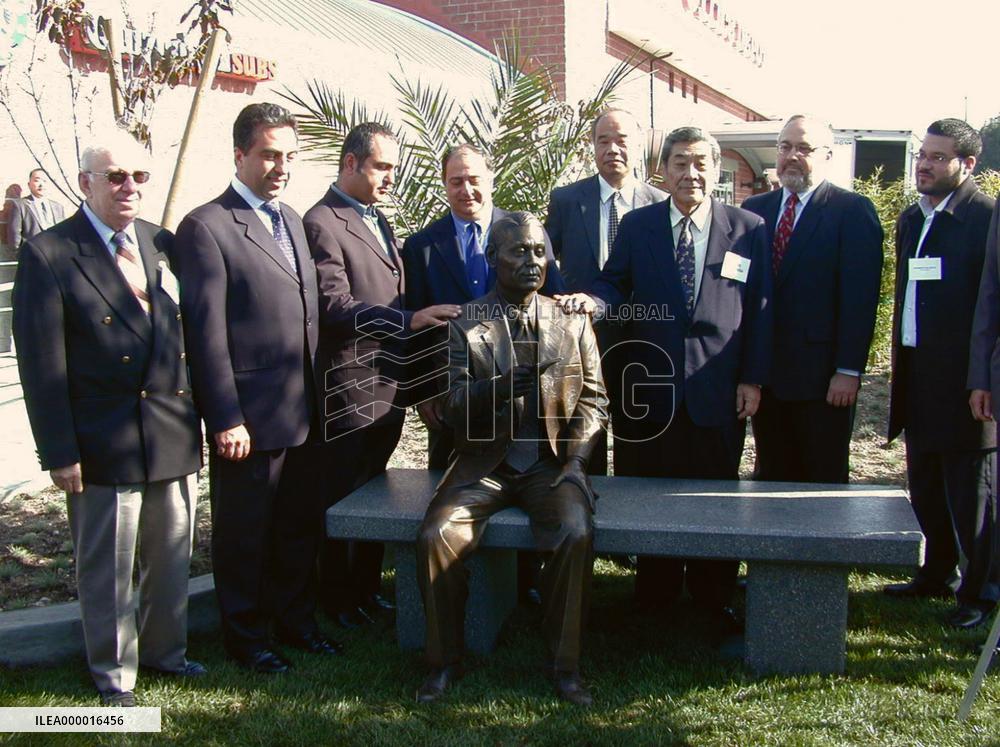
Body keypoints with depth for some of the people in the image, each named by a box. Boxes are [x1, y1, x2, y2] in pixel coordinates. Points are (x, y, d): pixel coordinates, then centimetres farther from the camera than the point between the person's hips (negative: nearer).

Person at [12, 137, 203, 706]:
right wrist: (60, 452, -12)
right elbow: (41, 365, -10)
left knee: (172, 558, 18)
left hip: (176, 438, 5)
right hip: (105, 445, -5)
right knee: (107, 568, 11)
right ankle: (114, 673, 30)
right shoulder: (48, 255, -8)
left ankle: (165, 649, 39)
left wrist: (200, 416, 8)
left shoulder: (163, 244, 8)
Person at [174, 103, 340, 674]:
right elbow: (207, 332, -14)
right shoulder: (206, 227, -10)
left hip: (305, 412, 7)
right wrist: (226, 419, -16)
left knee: (302, 526, 18)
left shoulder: (292, 219, 14)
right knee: (244, 535, 9)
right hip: (250, 416, -7)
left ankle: (297, 621, 35)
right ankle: (247, 637, 26)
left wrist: (317, 395, 13)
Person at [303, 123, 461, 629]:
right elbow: (334, 306, -21)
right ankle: (338, 600, 19)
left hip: (389, 385, 8)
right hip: (349, 388, -8)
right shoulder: (322, 223, -12)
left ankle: (367, 588, 29)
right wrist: (408, 320, -28)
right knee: (341, 497, 5)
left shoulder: (378, 220, 16)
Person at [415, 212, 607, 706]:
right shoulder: (467, 323, 4)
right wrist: (500, 386, -24)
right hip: (484, 462, 0)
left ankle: (565, 666, -9)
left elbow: (593, 399, 9)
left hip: (550, 462, 0)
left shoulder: (572, 321, 8)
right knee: (435, 536, -24)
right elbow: (454, 408, -3)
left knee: (577, 535, -28)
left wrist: (575, 458, -7)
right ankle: (444, 662, -2)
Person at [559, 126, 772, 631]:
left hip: (717, 392, -1)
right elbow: (617, 285, 5)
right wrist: (593, 300, -19)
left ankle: (714, 602, 23)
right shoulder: (636, 226, 6)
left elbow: (759, 308, 3)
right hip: (649, 388, 1)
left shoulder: (748, 229, 3)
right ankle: (655, 595, 24)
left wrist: (753, 378, -1)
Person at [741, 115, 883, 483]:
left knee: (824, 482, 7)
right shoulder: (754, 209, 10)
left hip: (822, 376, -4)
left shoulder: (852, 210, -4)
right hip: (765, 373, 4)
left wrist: (849, 370, -14)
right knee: (770, 476, 14)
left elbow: (860, 297, -9)